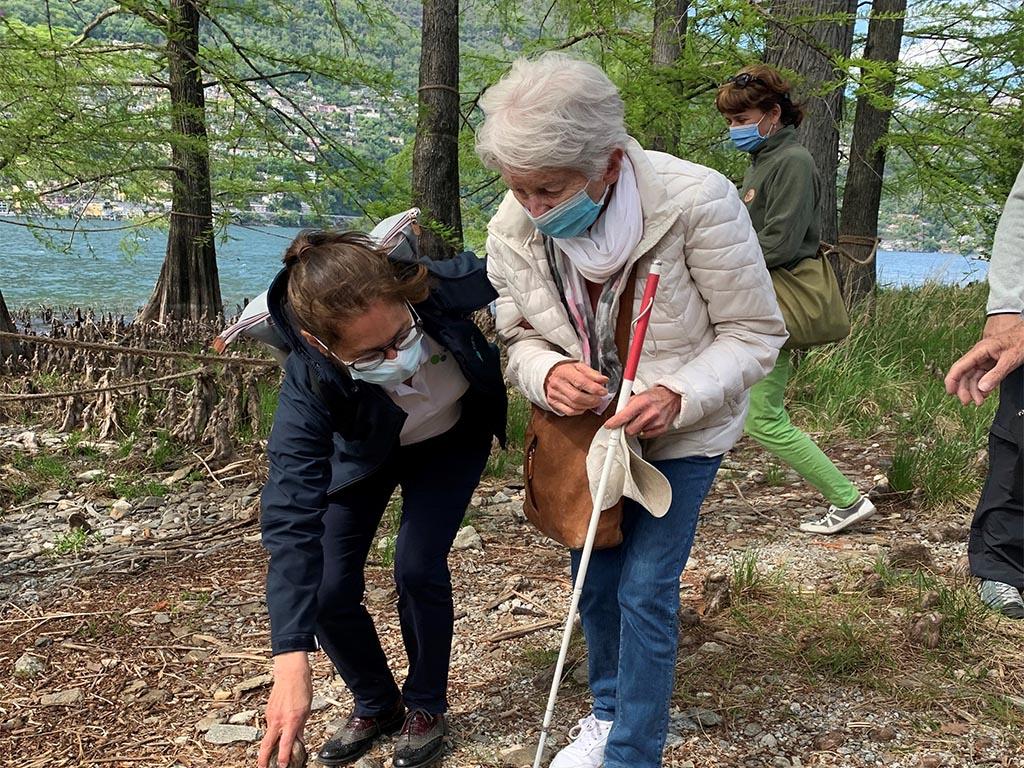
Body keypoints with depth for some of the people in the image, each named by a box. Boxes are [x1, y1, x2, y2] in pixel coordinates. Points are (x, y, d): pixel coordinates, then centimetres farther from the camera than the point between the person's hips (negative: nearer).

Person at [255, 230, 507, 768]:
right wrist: (291, 662, -52)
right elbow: (292, 517, -45)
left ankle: (425, 707, 13)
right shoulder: (308, 385, -40)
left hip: (454, 436, 0)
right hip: (366, 453, 0)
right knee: (327, 590, -6)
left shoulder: (446, 286, -38)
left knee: (417, 567, -16)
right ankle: (376, 705, 24)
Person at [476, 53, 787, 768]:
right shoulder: (514, 228, -18)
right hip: (586, 424, 4)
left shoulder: (697, 201, -30)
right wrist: (547, 374, -26)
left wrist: (679, 396, -35)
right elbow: (519, 335, -2)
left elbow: (755, 331, -19)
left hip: (682, 432, -4)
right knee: (594, 580, 15)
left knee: (645, 591, -6)